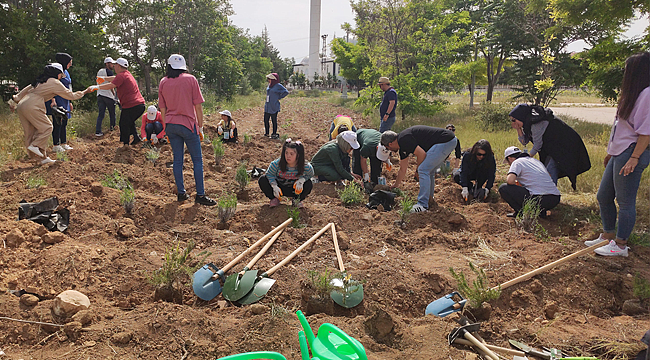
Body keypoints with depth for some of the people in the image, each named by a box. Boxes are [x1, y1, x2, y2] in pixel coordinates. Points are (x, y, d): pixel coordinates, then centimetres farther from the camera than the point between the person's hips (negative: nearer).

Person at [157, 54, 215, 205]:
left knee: (177, 159, 11)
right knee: (197, 160, 1)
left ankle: (181, 193, 16)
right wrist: (200, 127, 2)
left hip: (171, 124, 4)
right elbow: (198, 106, -5)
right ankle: (200, 195, 0)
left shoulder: (163, 82, 6)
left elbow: (162, 109, 10)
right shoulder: (190, 79, -4)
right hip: (188, 124, -4)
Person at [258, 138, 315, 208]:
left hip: (293, 190, 0)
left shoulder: (305, 167, -25)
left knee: (309, 184, -27)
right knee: (262, 180, -23)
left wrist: (302, 180, -26)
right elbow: (269, 174, -11)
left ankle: (297, 200, 4)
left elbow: (310, 175, -4)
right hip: (279, 188, 0)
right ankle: (274, 199, 1)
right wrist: (274, 186, -27)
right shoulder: (277, 163, -26)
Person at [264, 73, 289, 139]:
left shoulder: (278, 86, -10)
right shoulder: (269, 85, 11)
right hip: (267, 106, 7)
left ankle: (274, 134, 10)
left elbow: (286, 92, -13)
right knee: (266, 120, 7)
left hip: (274, 107, -7)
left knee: (274, 121, 1)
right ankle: (266, 133, 17)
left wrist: (279, 97, -10)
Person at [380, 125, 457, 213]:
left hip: (445, 141, -11)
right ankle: (429, 198, 30)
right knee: (429, 170, 20)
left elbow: (422, 154, -16)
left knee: (423, 170, -12)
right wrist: (395, 185, 39)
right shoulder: (402, 146, 18)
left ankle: (423, 205, -10)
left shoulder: (403, 140, -13)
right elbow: (403, 169, 29)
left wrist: (417, 170, 0)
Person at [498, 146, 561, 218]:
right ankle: (541, 210, 15)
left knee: (503, 188, -1)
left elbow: (510, 180, -16)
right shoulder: (536, 160, 24)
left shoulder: (517, 162, 2)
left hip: (538, 199, -7)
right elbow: (549, 176, 37)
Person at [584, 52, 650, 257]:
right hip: (619, 153, 10)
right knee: (603, 196, 15)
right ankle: (608, 236, 28)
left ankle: (620, 245, 10)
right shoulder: (633, 94, 17)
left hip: (631, 154, -10)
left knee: (625, 201, -1)